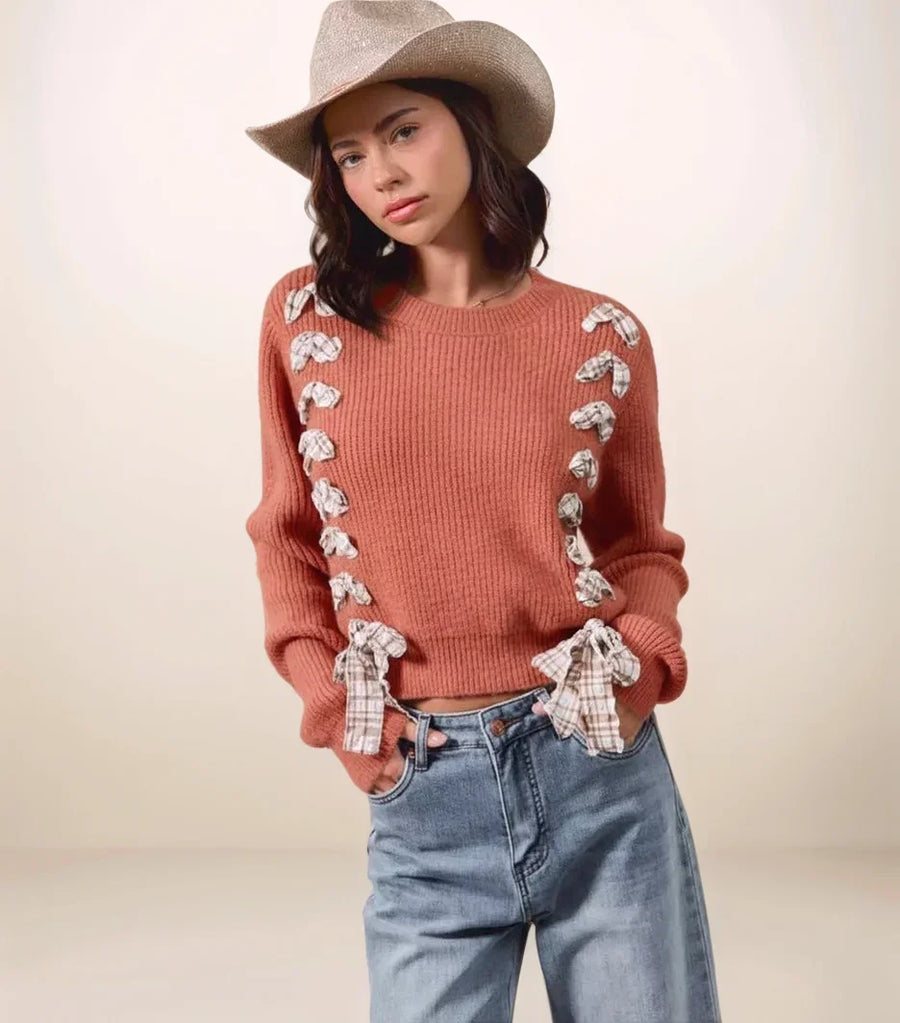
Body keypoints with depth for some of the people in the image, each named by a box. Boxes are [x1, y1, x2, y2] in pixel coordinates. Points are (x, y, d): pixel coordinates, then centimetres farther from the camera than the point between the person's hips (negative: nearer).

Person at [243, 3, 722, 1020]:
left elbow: (644, 546, 10)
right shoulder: (307, 317, 0)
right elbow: (289, 536, 9)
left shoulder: (600, 338, -1)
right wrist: (331, 704, -1)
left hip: (603, 772, 1)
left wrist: (639, 666, -8)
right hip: (420, 793, 0)